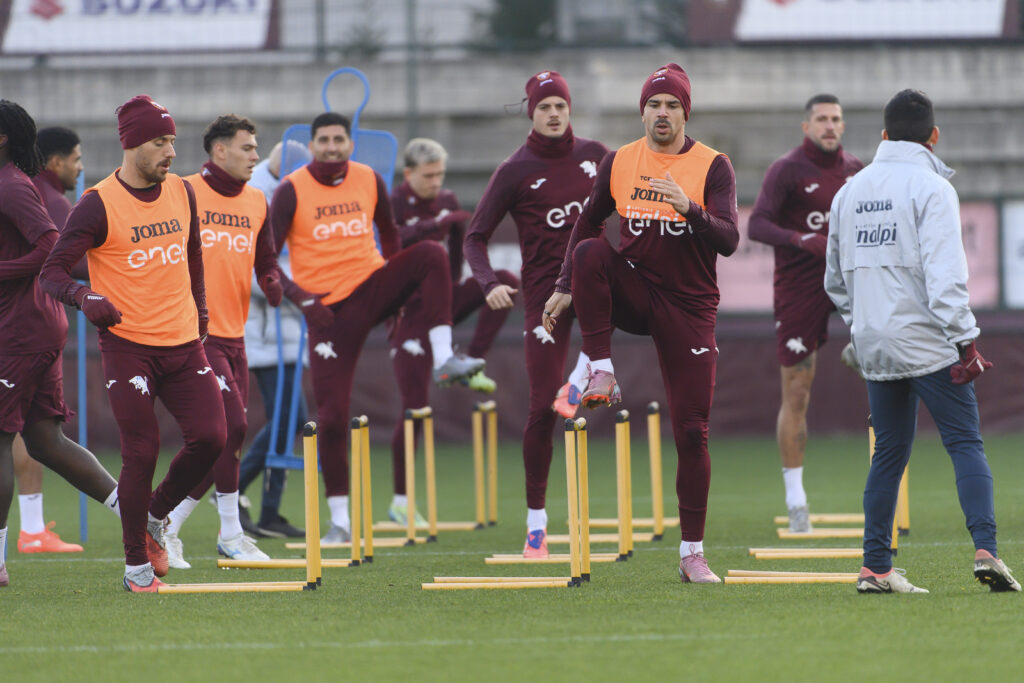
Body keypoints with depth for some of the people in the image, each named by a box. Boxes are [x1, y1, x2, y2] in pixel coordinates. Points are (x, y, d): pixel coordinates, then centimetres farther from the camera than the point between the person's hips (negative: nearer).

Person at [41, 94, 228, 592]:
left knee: (211, 437, -9)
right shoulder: (98, 205, -9)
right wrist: (85, 298, -29)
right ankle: (137, 565, 6)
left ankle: (156, 516, 17)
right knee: (142, 453, -8)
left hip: (183, 344, 5)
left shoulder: (182, 192, 9)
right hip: (127, 345, -5)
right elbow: (53, 271, -10)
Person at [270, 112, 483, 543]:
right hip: (329, 309, -2)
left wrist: (398, 280, 14)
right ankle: (339, 520, 6)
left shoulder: (370, 181, 3)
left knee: (431, 254, -25)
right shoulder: (291, 191, -7)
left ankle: (444, 360, -28)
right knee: (332, 416, -6)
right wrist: (301, 298, -21)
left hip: (372, 287, 2)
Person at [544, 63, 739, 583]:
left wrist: (690, 209, -35)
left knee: (691, 431, -5)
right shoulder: (619, 163, 2)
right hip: (631, 294, 2)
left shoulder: (712, 167, -7)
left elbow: (728, 240, -17)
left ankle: (692, 554, 2)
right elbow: (588, 223, 16)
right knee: (591, 252, -30)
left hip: (688, 307, -2)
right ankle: (601, 375, -23)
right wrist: (565, 288, 11)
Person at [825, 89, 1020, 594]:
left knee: (889, 453, 11)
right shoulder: (930, 187, -7)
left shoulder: (850, 192, 14)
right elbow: (945, 273, -16)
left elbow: (836, 277, 21)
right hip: (926, 340, -6)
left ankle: (875, 567, 7)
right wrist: (965, 339, -16)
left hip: (873, 345, 6)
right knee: (965, 443, -5)